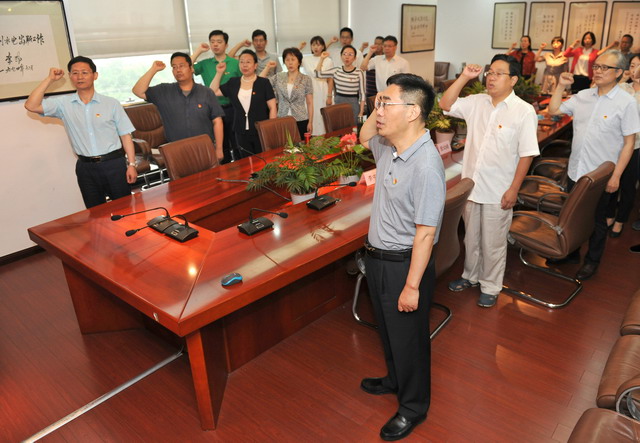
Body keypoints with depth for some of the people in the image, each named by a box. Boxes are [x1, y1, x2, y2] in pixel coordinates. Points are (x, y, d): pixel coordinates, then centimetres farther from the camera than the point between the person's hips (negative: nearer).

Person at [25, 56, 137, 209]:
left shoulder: (111, 103, 0)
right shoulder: (63, 104, 4)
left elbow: (125, 135, 0)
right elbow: (31, 106, -6)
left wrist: (131, 164, -6)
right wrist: (50, 79, -4)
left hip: (114, 163, -2)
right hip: (86, 167, 2)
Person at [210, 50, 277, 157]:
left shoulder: (264, 83, -1)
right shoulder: (233, 83, 9)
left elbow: (272, 108, -3)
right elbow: (213, 92, 11)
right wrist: (219, 73, 5)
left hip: (261, 132, -3)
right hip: (241, 133, 3)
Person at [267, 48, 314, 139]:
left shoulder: (306, 79, 1)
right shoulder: (278, 77, 7)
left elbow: (310, 103, 2)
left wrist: (310, 122, -1)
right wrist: (267, 68, 1)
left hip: (301, 121, -1)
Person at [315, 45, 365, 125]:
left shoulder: (358, 73, -7)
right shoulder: (336, 71, 5)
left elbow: (362, 94, -5)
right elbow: (318, 74, 4)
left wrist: (361, 113, -8)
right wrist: (322, 59, -2)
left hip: (353, 104, -3)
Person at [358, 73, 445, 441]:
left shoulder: (426, 164, -28)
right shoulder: (389, 146, -2)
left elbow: (425, 232, -25)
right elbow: (364, 136, 22)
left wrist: (412, 286, -21)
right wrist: (377, 113, 2)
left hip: (404, 263, -8)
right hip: (378, 257, 9)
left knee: (409, 338, 13)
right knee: (388, 329, 27)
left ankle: (414, 407, 36)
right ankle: (395, 380, 52)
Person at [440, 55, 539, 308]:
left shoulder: (524, 111, -11)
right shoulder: (476, 102, 3)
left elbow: (527, 154, -12)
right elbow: (446, 105, 3)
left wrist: (513, 189, -14)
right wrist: (464, 77, -6)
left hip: (498, 192, -4)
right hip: (471, 184, 5)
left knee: (493, 244, 10)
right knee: (471, 238, 20)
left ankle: (490, 287, 28)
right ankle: (470, 276, 41)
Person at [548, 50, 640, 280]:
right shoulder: (583, 96, 3)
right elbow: (553, 111, 11)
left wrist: (616, 175, -14)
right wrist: (561, 86, 0)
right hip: (575, 171, 5)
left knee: (596, 220, 12)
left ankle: (592, 261, 31)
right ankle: (571, 252, 38)